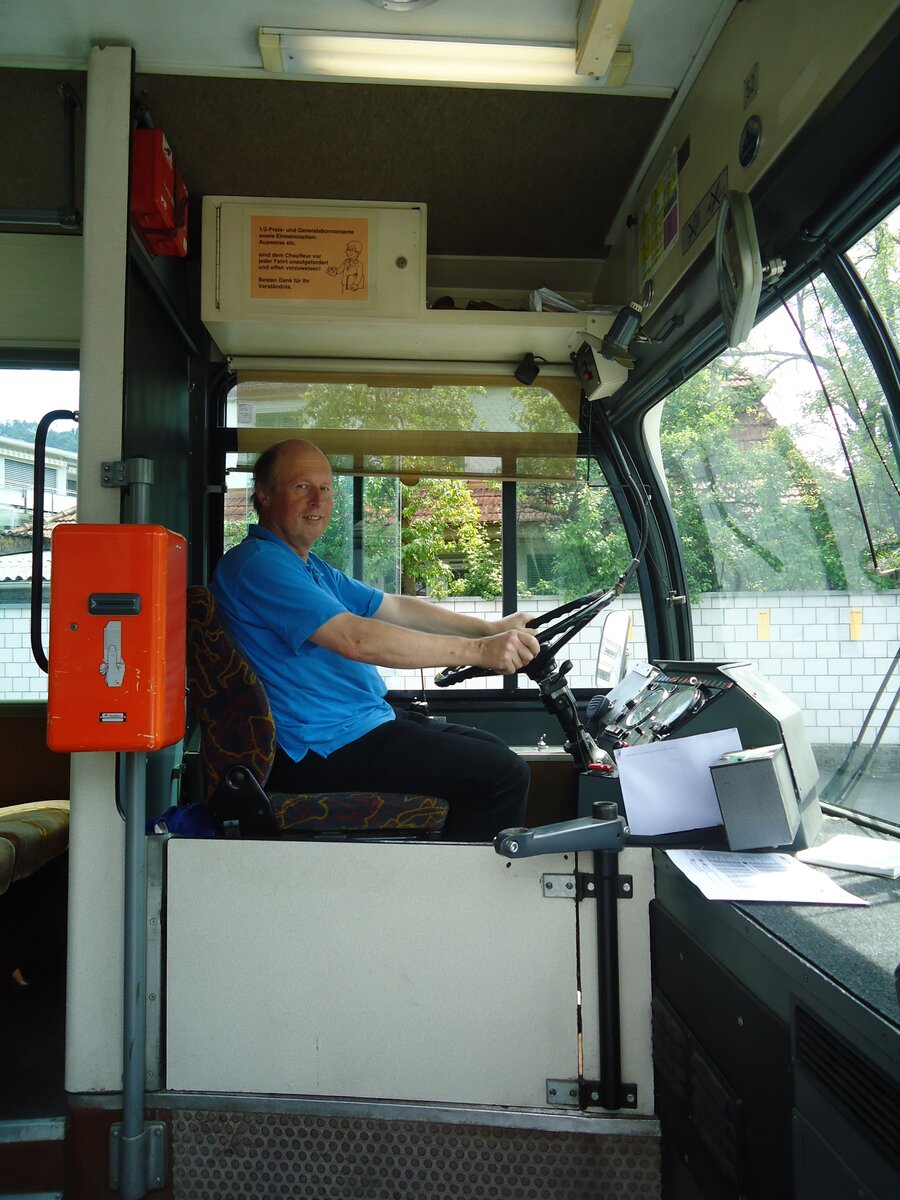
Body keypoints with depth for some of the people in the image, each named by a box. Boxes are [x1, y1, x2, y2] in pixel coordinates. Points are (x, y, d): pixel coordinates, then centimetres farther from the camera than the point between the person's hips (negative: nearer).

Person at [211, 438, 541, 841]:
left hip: (366, 720, 11)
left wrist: (490, 628, 6)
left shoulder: (310, 567, 17)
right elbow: (356, 639, -26)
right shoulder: (257, 563, -16)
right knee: (503, 774, -14)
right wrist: (478, 650, -25)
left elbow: (396, 608, 16)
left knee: (490, 749, 17)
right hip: (325, 750, -11)